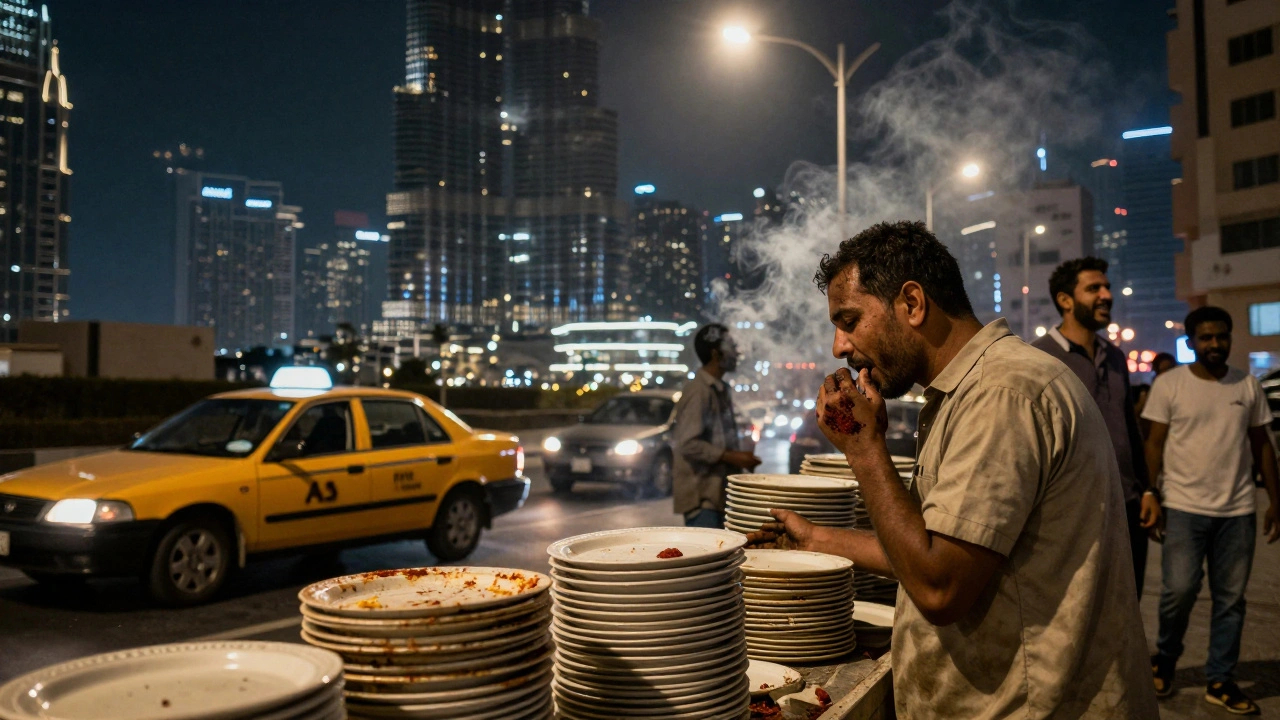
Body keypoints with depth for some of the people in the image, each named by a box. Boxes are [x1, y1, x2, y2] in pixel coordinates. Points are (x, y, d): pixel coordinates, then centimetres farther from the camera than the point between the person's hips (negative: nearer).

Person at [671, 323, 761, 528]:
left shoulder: (720, 390, 14)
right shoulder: (698, 391, -15)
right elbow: (688, 444, -21)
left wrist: (740, 457, 10)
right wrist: (731, 457, -18)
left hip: (718, 491, 9)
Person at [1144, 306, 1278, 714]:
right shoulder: (1168, 384, -3)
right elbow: (1155, 444, -2)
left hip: (1239, 510, 3)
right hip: (1184, 507, -3)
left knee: (1231, 597, 7)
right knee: (1179, 590, -5)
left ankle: (1220, 680, 18)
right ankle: (1164, 659, 20)